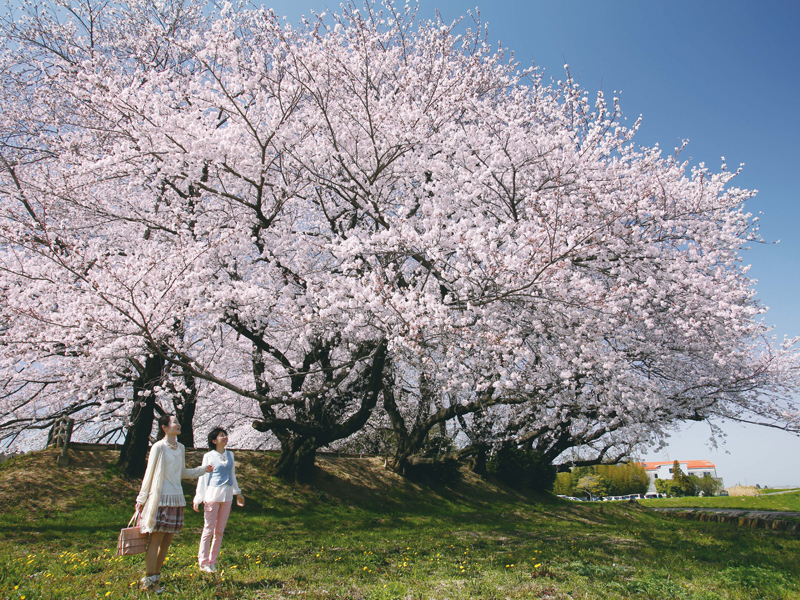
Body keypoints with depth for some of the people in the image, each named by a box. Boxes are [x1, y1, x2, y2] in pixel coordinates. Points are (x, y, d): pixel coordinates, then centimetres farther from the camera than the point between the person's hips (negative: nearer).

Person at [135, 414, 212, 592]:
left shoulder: (181, 448, 12)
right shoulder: (159, 447, -7)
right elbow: (149, 474, -3)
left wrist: (203, 470, 21)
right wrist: (141, 500, 0)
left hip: (176, 499, 6)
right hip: (160, 498, -6)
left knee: (167, 541, 10)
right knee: (156, 540, -1)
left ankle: (155, 576, 21)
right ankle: (149, 581, 10)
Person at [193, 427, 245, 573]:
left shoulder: (230, 455, 11)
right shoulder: (209, 456, -2)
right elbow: (203, 477, -1)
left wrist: (238, 492, 26)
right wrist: (198, 498, -3)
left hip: (227, 495, 4)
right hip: (213, 495, -4)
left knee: (220, 531, 8)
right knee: (208, 530, 0)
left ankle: (212, 562, 18)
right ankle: (203, 563, 11)